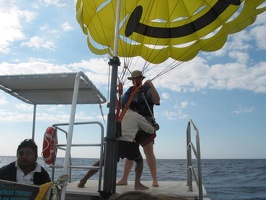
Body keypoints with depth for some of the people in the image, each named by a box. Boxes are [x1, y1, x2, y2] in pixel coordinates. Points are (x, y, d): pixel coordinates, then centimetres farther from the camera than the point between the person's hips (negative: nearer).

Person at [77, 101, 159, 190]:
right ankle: (137, 184, 7)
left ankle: (83, 181, 17)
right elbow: (150, 130, 22)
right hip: (127, 143, -3)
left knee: (102, 162, 23)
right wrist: (155, 128, 45)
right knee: (139, 160, 23)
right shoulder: (138, 116, 14)